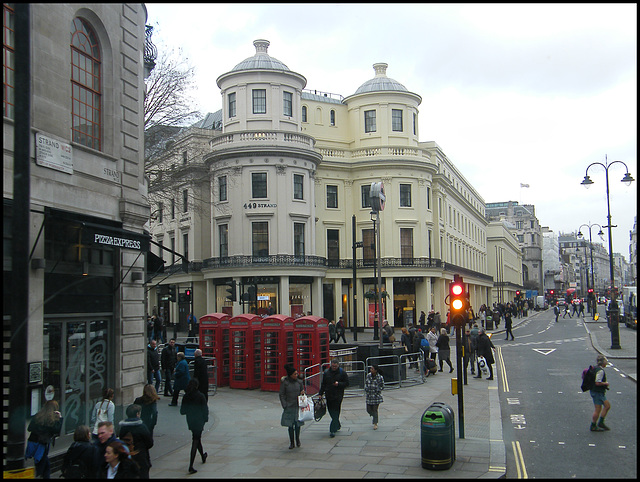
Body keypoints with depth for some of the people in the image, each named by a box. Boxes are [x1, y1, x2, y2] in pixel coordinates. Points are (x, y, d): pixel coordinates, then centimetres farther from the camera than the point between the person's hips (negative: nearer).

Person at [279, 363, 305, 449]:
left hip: (298, 406, 2)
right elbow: (282, 395, -1)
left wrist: (303, 393, -7)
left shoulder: (299, 381, 3)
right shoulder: (284, 382, -5)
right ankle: (291, 443, 15)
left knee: (297, 424, 2)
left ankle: (297, 439, 26)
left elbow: (302, 391, 17)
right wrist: (284, 406, -7)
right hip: (289, 407, -2)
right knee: (290, 425, 2)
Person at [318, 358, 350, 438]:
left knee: (335, 412, -7)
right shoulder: (326, 372, 7)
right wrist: (320, 393, 10)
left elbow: (347, 383, 0)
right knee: (330, 411, 10)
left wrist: (338, 384, -16)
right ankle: (337, 425, 31)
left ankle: (333, 430, -6)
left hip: (338, 395, -4)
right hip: (328, 395, 4)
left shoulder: (342, 373, -2)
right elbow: (323, 384, 14)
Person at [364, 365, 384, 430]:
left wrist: (377, 391, -8)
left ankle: (375, 423, 10)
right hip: (369, 396, 4)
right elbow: (366, 383, 15)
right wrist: (366, 390, 4)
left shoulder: (379, 377, -10)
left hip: (376, 396, -4)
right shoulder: (368, 375, 2)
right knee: (369, 410, 6)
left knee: (375, 410, -2)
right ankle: (374, 417, 37)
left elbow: (382, 386, -2)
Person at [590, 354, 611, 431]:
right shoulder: (600, 371, -22)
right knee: (597, 410, -2)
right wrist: (605, 383, -12)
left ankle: (601, 423, 20)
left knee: (607, 406, 15)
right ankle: (593, 426, 8)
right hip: (597, 392, -10)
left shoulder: (595, 368, 9)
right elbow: (597, 383, -29)